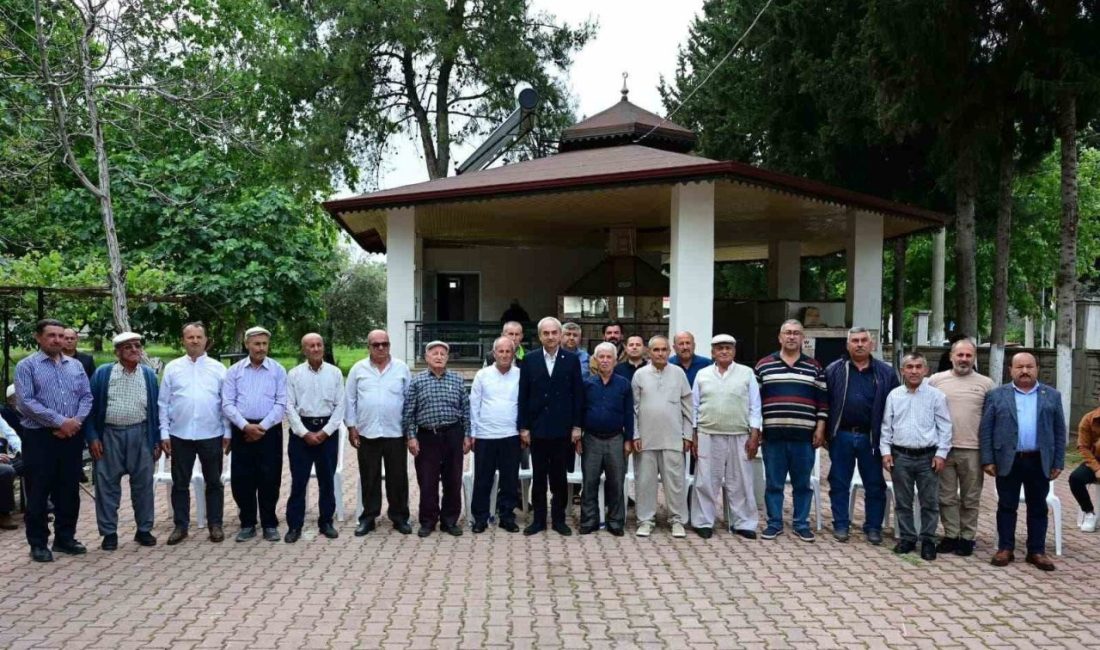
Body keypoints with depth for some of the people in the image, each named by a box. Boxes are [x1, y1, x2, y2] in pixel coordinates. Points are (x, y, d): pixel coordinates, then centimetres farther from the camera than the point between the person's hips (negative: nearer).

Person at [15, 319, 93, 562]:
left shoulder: (75, 365, 12)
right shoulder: (27, 366, -3)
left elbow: (87, 396, 8)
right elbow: (26, 402, -13)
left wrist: (76, 421, -11)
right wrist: (60, 421, -17)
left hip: (72, 436, 4)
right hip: (40, 437, -4)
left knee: (69, 490, 10)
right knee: (38, 493, 3)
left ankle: (65, 538, 22)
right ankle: (38, 543, 13)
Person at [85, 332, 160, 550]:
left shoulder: (149, 375, 7)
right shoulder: (102, 373, 1)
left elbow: (155, 409, 8)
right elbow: (91, 406, 1)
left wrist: (157, 440, 4)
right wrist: (92, 437, -7)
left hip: (140, 434, 2)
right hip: (109, 435, -1)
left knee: (143, 484, 6)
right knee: (107, 485, 4)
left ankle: (144, 530, 18)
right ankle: (109, 533, 15)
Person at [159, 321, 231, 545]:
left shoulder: (218, 368, 3)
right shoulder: (172, 368, 4)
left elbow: (226, 403, 2)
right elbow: (163, 403, 4)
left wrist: (228, 433, -2)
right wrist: (164, 434, -2)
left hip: (212, 435, -1)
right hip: (180, 436, 1)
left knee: (213, 482, 7)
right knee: (180, 483, 9)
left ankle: (215, 525, 17)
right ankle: (180, 526, 19)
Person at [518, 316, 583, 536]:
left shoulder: (572, 360, 1)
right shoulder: (530, 359, 2)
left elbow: (577, 395, 1)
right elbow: (523, 396, 2)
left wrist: (577, 426, -3)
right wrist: (523, 427, -2)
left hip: (562, 429, 0)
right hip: (537, 428, 1)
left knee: (559, 477, 7)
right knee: (538, 477, 8)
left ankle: (559, 519, 18)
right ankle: (538, 519, 17)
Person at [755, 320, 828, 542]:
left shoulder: (814, 367, 7)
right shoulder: (764, 365, 5)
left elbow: (823, 401, 7)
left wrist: (820, 429, 0)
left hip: (804, 436, 1)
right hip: (773, 435, 0)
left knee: (802, 484, 8)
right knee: (773, 483, 6)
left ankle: (801, 524, 18)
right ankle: (774, 523, 16)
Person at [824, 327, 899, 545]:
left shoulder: (886, 373, 3)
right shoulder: (834, 371, 2)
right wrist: (824, 432, -5)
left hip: (871, 437, 0)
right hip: (841, 437, 0)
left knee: (875, 485, 8)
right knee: (839, 483, 7)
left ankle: (873, 527, 21)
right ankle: (841, 525, 19)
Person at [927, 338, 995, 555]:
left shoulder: (986, 384, 3)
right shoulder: (936, 380, 4)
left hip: (973, 450, -1)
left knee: (970, 499, 8)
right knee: (947, 497, 8)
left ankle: (967, 537, 18)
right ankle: (950, 535, 19)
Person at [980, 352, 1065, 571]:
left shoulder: (1052, 395, 7)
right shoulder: (996, 395, 2)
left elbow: (1059, 431, 7)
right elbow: (985, 429, 0)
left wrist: (1058, 462, 1)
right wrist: (987, 460, -6)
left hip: (1039, 462, 1)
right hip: (1007, 461, -1)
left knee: (1038, 508, 8)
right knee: (1007, 506, 6)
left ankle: (1037, 551, 16)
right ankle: (1005, 548, 14)